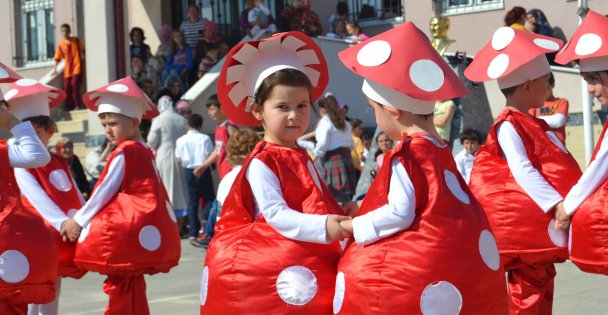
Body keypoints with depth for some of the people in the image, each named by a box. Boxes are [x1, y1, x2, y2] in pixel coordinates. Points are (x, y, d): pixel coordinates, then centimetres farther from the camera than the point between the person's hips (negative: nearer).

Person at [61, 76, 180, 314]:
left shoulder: (124, 153, -11)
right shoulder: (144, 151, 16)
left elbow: (105, 191, -10)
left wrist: (79, 221, -2)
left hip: (129, 229, -10)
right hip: (149, 228, 10)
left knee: (119, 283, -7)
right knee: (131, 284, 15)